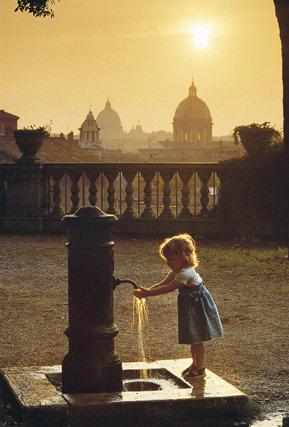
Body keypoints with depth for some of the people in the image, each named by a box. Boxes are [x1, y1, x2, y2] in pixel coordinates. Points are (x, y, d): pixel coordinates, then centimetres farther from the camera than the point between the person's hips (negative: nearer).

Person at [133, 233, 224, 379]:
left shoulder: (186, 273, -30)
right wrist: (147, 290, -16)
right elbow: (163, 283, 0)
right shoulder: (177, 272, 2)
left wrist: (148, 293, -34)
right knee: (193, 338, 18)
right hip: (190, 308, 9)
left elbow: (167, 288, -33)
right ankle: (195, 363, 31)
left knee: (197, 339, 0)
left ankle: (200, 367, 11)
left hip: (198, 308, -9)